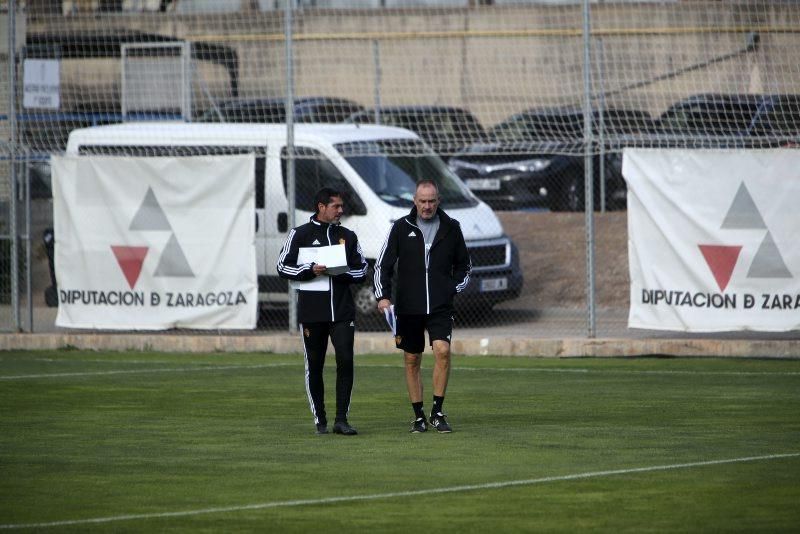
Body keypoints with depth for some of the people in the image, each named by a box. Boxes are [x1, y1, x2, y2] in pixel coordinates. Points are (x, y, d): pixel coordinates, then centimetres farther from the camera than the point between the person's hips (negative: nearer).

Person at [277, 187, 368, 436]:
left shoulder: (348, 236, 13)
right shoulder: (300, 234, 4)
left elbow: (362, 270, 14)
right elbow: (283, 266, 2)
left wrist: (340, 272, -7)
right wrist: (310, 270, -14)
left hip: (342, 311, 2)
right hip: (312, 311, -2)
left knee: (345, 360, -11)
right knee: (314, 366, 3)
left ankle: (341, 420, -8)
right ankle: (320, 421, 12)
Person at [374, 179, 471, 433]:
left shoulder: (451, 228, 5)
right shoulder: (401, 228, 1)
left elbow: (464, 264, 18)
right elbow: (383, 264, 2)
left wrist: (454, 288, 2)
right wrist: (383, 295, -10)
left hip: (440, 307, -1)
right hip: (408, 307, 1)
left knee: (442, 350, -18)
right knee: (412, 360, 5)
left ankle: (437, 412, -9)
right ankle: (419, 416, 16)